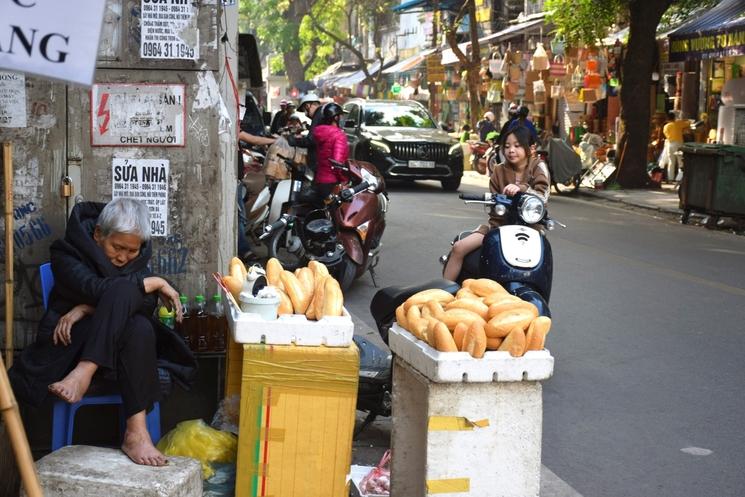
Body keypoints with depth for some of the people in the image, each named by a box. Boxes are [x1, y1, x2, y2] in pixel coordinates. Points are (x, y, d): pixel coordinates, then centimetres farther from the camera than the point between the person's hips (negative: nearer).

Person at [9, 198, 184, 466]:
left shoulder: (137, 258, 8)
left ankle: (136, 432, -40)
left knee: (141, 328, -35)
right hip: (71, 343, -3)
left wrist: (86, 309, -23)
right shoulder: (68, 253, -5)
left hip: (120, 347, 3)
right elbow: (97, 289, -25)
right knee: (123, 289, -31)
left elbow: (147, 302, -11)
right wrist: (156, 282, -21)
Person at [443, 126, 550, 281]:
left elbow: (543, 197, -17)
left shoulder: (538, 167, -2)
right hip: (500, 223, 3)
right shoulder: (499, 171, 7)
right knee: (459, 248, -10)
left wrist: (522, 188, -36)